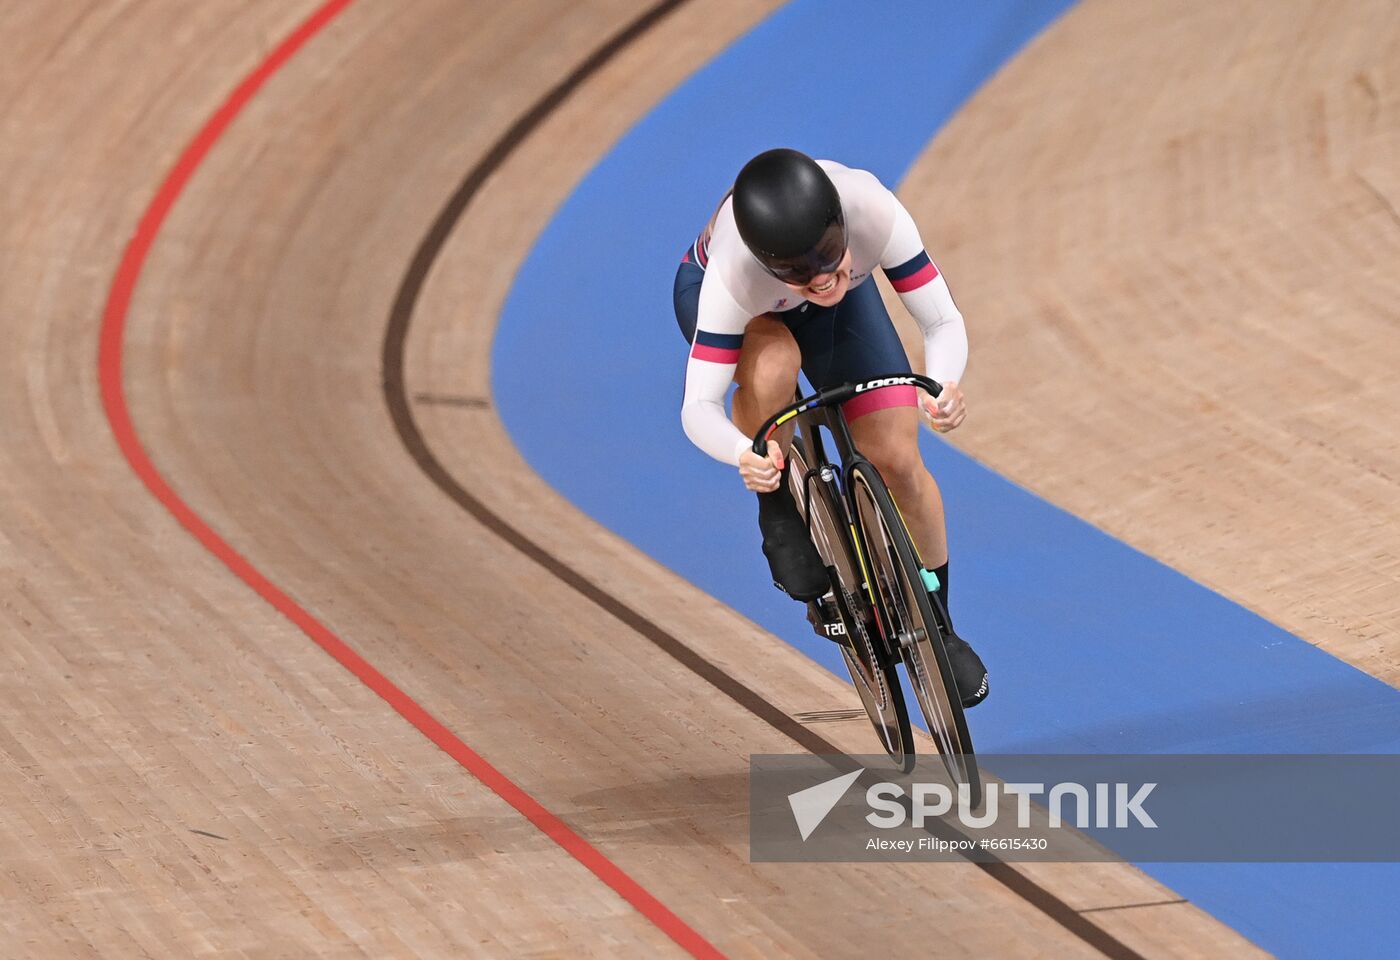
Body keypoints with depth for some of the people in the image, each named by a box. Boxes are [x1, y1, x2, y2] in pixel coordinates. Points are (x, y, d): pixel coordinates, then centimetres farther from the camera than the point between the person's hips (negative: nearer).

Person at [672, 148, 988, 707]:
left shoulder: (875, 212, -40)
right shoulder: (732, 272, -43)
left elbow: (944, 323, -34)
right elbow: (699, 407, -42)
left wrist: (942, 387, -55)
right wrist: (744, 457, -64)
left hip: (844, 305, 2)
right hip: (725, 297, -2)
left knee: (898, 460, -10)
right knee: (772, 366, -39)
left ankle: (936, 625, 15)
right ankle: (779, 514, -10)